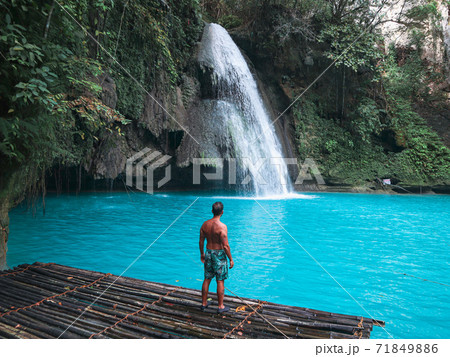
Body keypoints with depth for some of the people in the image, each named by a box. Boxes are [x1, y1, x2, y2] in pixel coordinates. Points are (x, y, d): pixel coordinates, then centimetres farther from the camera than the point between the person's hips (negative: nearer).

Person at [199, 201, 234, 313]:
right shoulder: (222, 226, -21)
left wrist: (202, 253, 21)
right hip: (219, 254, -5)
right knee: (220, 281, 6)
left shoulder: (205, 224, -3)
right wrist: (231, 259, -8)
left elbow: (201, 241, 6)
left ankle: (204, 303, 29)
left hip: (208, 253, 5)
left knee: (207, 279, 17)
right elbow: (225, 246, -20)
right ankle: (221, 306, 17)